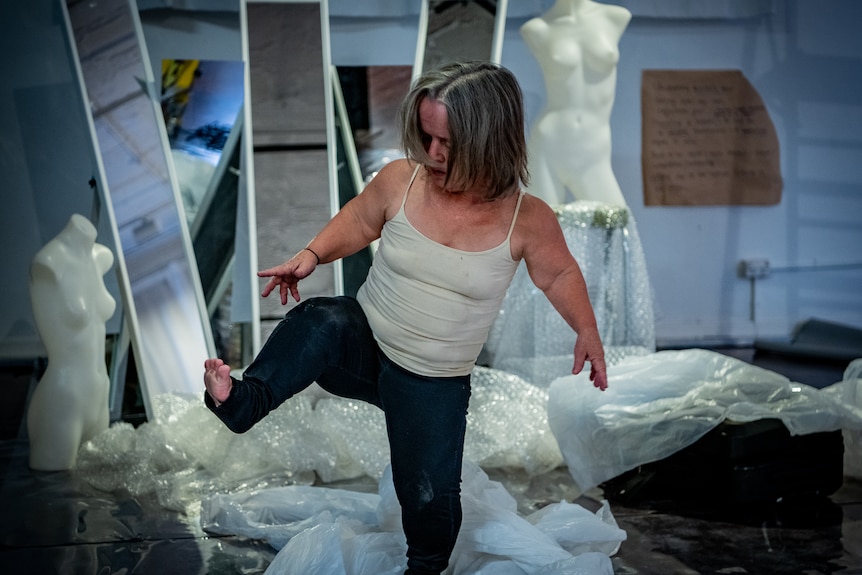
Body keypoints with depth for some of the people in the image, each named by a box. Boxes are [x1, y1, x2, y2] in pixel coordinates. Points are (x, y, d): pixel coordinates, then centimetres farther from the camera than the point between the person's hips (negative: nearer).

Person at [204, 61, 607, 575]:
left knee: (430, 500, -5)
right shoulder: (401, 180, -13)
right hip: (361, 344, 1)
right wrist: (313, 254, -8)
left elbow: (559, 273, 5)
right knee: (317, 323, -33)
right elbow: (359, 221, 7)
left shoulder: (528, 219, -15)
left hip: (434, 382, 0)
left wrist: (587, 329, -6)